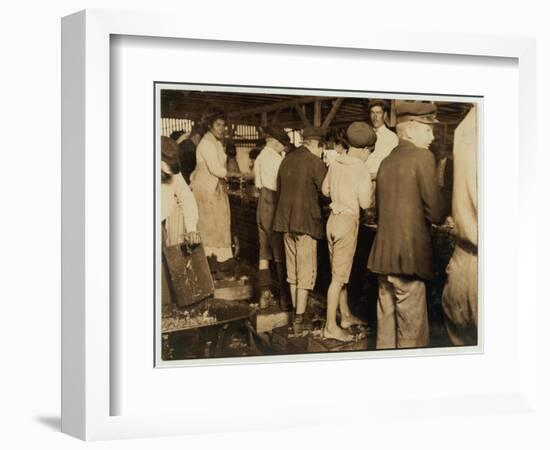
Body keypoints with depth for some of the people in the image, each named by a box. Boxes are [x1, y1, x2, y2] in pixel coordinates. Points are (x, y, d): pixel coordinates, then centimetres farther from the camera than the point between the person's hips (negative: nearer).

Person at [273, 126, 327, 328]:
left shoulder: (286, 160, 9)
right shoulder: (315, 162, -13)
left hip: (286, 220, 7)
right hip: (306, 221, -7)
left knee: (292, 270, 16)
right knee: (306, 271, -1)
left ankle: (296, 311, 24)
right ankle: (299, 317, -1)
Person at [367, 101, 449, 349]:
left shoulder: (386, 162, 13)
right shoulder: (422, 157, -9)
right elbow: (436, 213, -13)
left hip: (382, 255, 7)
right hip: (409, 256, -7)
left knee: (386, 326, 13)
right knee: (412, 331, -1)